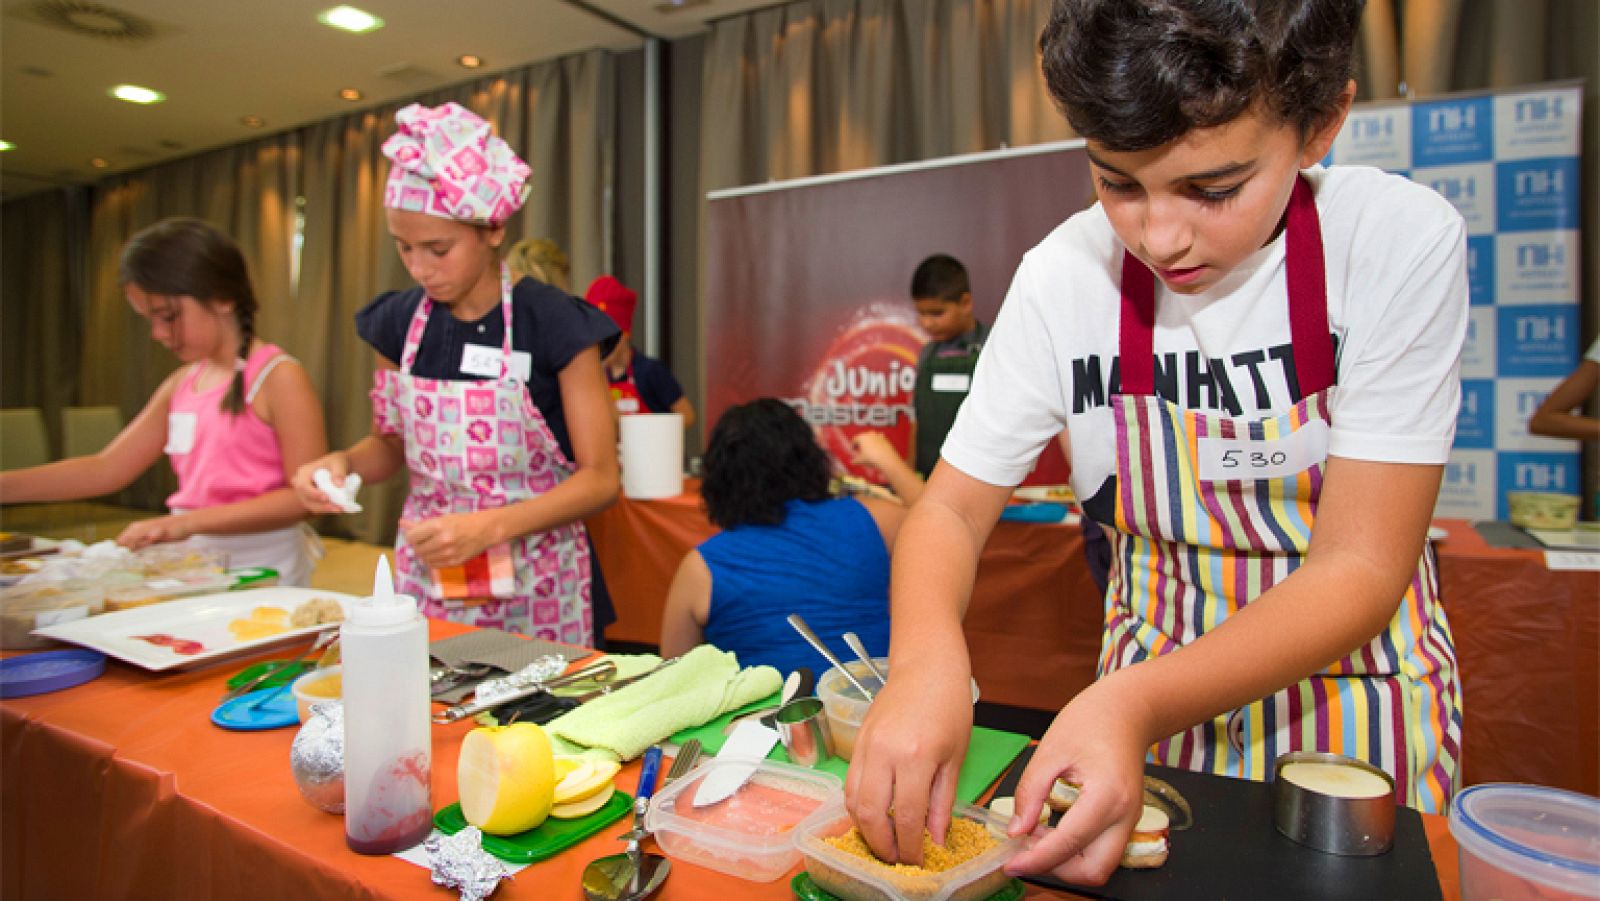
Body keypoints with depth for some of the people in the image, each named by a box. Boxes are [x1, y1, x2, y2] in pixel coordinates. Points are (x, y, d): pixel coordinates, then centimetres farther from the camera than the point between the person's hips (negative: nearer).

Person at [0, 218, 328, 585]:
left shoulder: (278, 377, -10)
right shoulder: (181, 383, 13)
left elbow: (306, 496, -15)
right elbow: (107, 469, 17)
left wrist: (189, 521, -18)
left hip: (262, 572, -6)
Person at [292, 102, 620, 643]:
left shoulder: (554, 325, -13)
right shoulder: (397, 323, 1)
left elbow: (599, 478, -13)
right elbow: (391, 442, 15)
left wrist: (487, 527, -24)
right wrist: (343, 463, -7)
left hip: (532, 589, -4)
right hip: (423, 577, 4)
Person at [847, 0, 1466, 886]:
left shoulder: (1402, 242, -21)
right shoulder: (1066, 276, -16)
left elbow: (1360, 566, -23)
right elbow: (953, 504, -14)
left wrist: (1139, 703, -38)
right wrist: (927, 659, -35)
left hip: (1355, 697, -1)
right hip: (1148, 696, 2)